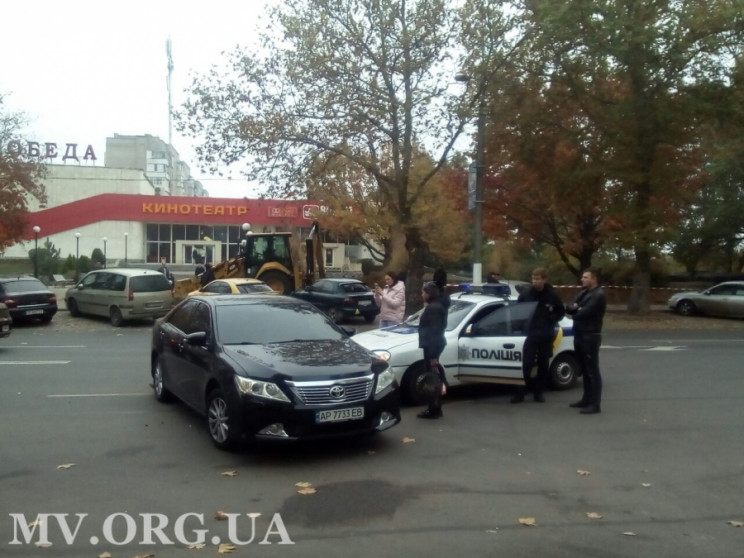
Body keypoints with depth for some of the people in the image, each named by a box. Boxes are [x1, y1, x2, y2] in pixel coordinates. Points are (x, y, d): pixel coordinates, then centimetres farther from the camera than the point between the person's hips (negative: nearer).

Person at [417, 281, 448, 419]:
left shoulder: (433, 308, -18)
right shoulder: (436, 306, 15)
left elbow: (434, 331, -22)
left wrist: (432, 354, -23)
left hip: (432, 346, -11)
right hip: (433, 345, 11)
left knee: (432, 377, -5)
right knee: (434, 376, 15)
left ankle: (433, 410, 1)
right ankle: (435, 408, 23)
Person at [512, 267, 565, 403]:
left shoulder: (552, 296, -1)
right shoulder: (526, 294, -1)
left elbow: (561, 312, 8)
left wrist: (552, 320, -9)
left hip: (546, 336, 1)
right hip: (530, 334, -1)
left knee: (543, 365, 8)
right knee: (526, 364, -6)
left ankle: (539, 392, 19)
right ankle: (520, 393, -1)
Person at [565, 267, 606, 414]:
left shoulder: (599, 295, -13)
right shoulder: (583, 293, 16)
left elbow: (584, 313, -22)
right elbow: (568, 308, 8)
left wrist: (575, 310, -3)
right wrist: (576, 308, -12)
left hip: (591, 337, -9)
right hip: (579, 335, 9)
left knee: (592, 371, -6)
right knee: (585, 370, 15)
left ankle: (595, 404, -3)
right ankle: (586, 399, 25)